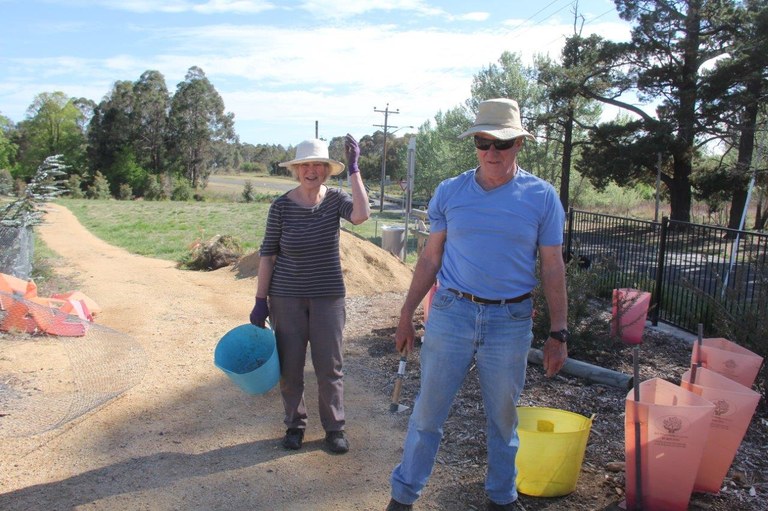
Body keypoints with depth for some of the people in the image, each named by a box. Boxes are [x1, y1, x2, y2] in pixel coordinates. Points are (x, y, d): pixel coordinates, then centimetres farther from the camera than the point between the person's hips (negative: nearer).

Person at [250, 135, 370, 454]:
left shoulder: (335, 200, -5)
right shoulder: (281, 206, -7)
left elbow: (361, 214, -27)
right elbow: (267, 253, -2)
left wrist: (353, 169, -23)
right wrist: (261, 301, -3)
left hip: (328, 296, 0)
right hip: (286, 297, 0)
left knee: (330, 365, 6)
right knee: (290, 365, 9)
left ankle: (334, 428, 22)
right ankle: (295, 425, 28)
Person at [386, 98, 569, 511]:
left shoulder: (542, 197, -2)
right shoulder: (449, 192, 1)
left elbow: (552, 269, 1)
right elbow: (430, 258, 6)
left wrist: (558, 334, -1)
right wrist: (407, 315, 6)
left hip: (511, 321, 0)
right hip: (451, 313, 1)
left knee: (503, 417, 15)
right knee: (428, 411, 8)